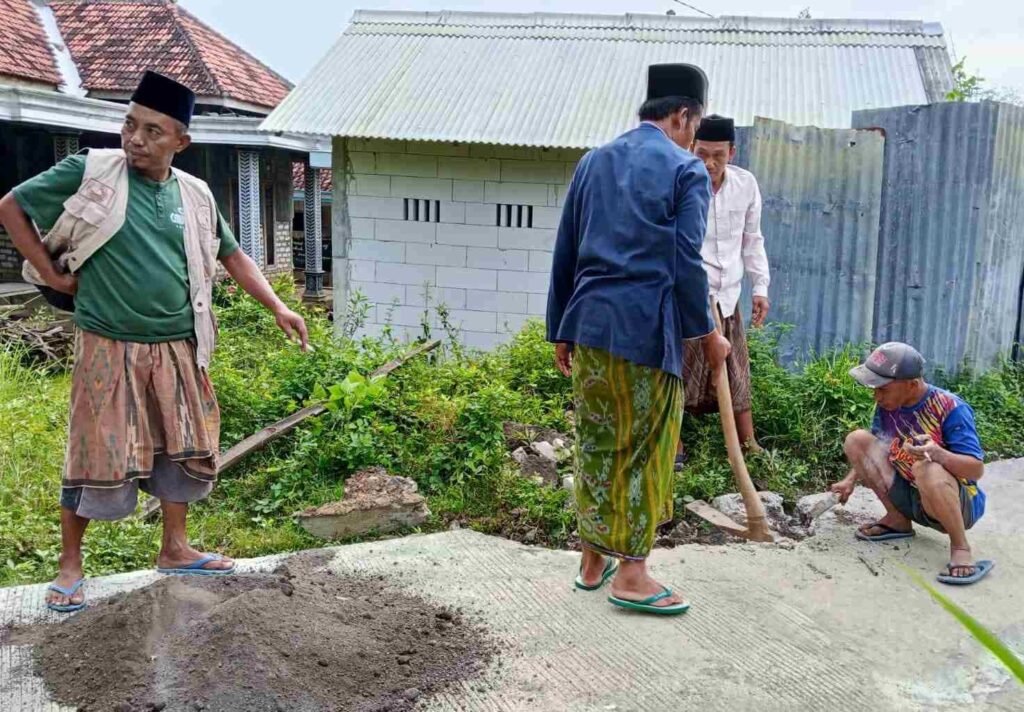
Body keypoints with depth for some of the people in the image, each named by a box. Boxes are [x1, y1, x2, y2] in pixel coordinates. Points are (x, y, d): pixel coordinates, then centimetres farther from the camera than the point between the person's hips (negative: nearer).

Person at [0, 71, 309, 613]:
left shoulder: (194, 195, 4)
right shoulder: (89, 172, -7)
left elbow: (232, 257, 15)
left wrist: (278, 309, 7)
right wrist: (51, 273, -4)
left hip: (177, 349, 5)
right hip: (109, 347, -4)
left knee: (185, 447, 12)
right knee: (99, 456, 1)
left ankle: (174, 549, 30)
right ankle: (70, 564, 21)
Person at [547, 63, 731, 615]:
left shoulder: (593, 162, 15)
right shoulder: (686, 170, -3)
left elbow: (565, 254, 14)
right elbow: (685, 263, -8)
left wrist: (561, 331, 19)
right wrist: (707, 333, 4)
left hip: (589, 324, 6)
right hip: (646, 328, -6)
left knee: (595, 445, 14)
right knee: (646, 450, 4)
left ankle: (593, 562, 24)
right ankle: (631, 574, 11)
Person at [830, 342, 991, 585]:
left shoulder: (950, 408, -23)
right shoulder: (887, 406, -5)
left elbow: (977, 470, -27)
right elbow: (871, 450, 10)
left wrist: (938, 454, -46)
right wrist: (851, 479, -5)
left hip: (961, 504, -6)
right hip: (911, 498, 7)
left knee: (927, 469, -40)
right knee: (857, 440, -7)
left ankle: (960, 547, -17)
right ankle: (898, 520, 3)